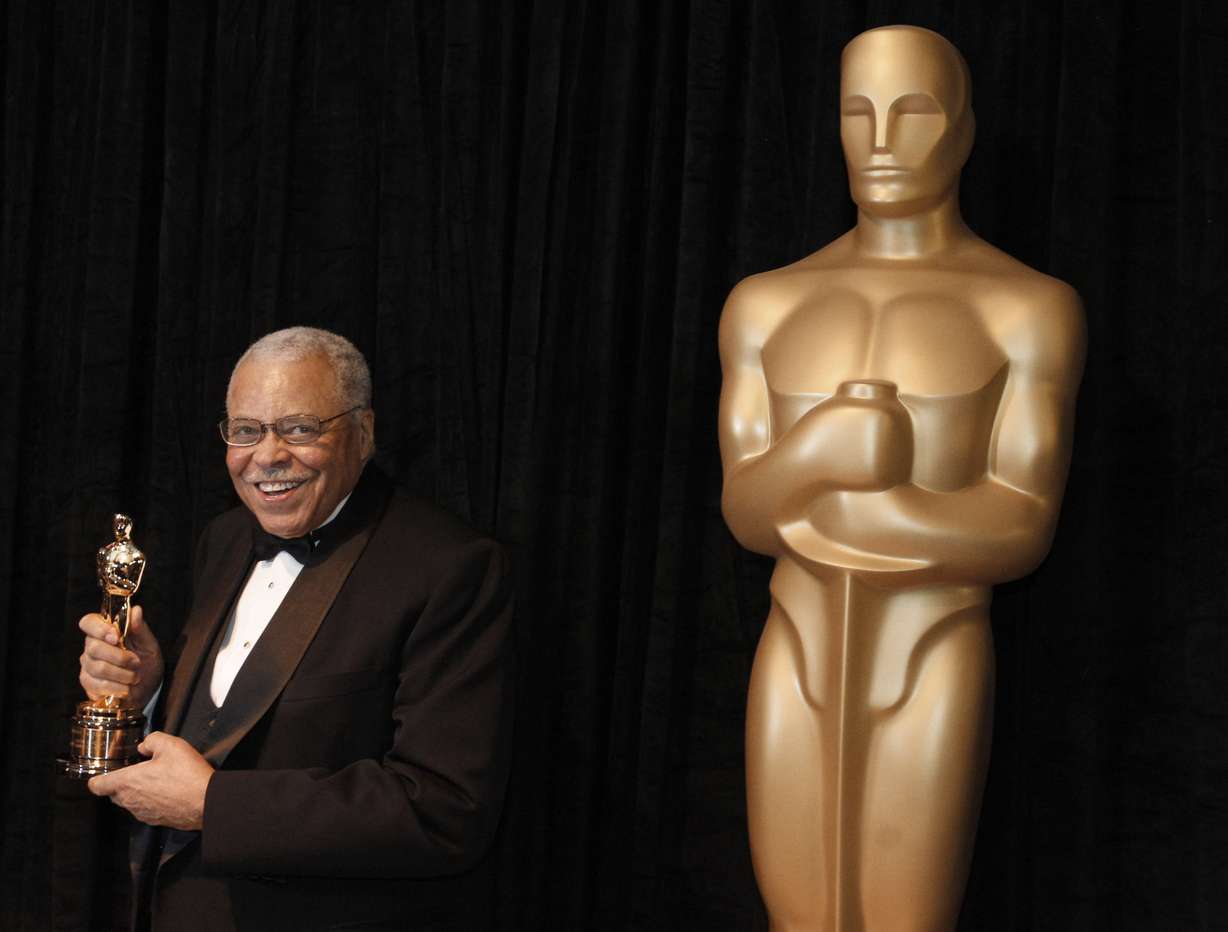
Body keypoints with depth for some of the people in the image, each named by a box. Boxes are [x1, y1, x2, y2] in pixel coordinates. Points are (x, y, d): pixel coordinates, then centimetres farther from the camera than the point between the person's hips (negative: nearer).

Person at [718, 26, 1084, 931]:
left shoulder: (1032, 308, -5)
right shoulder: (768, 304, 6)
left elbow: (1023, 532, -11)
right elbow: (745, 510, -1)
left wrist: (807, 507, -14)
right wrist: (822, 451, -25)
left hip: (932, 676, -4)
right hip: (798, 669, 4)